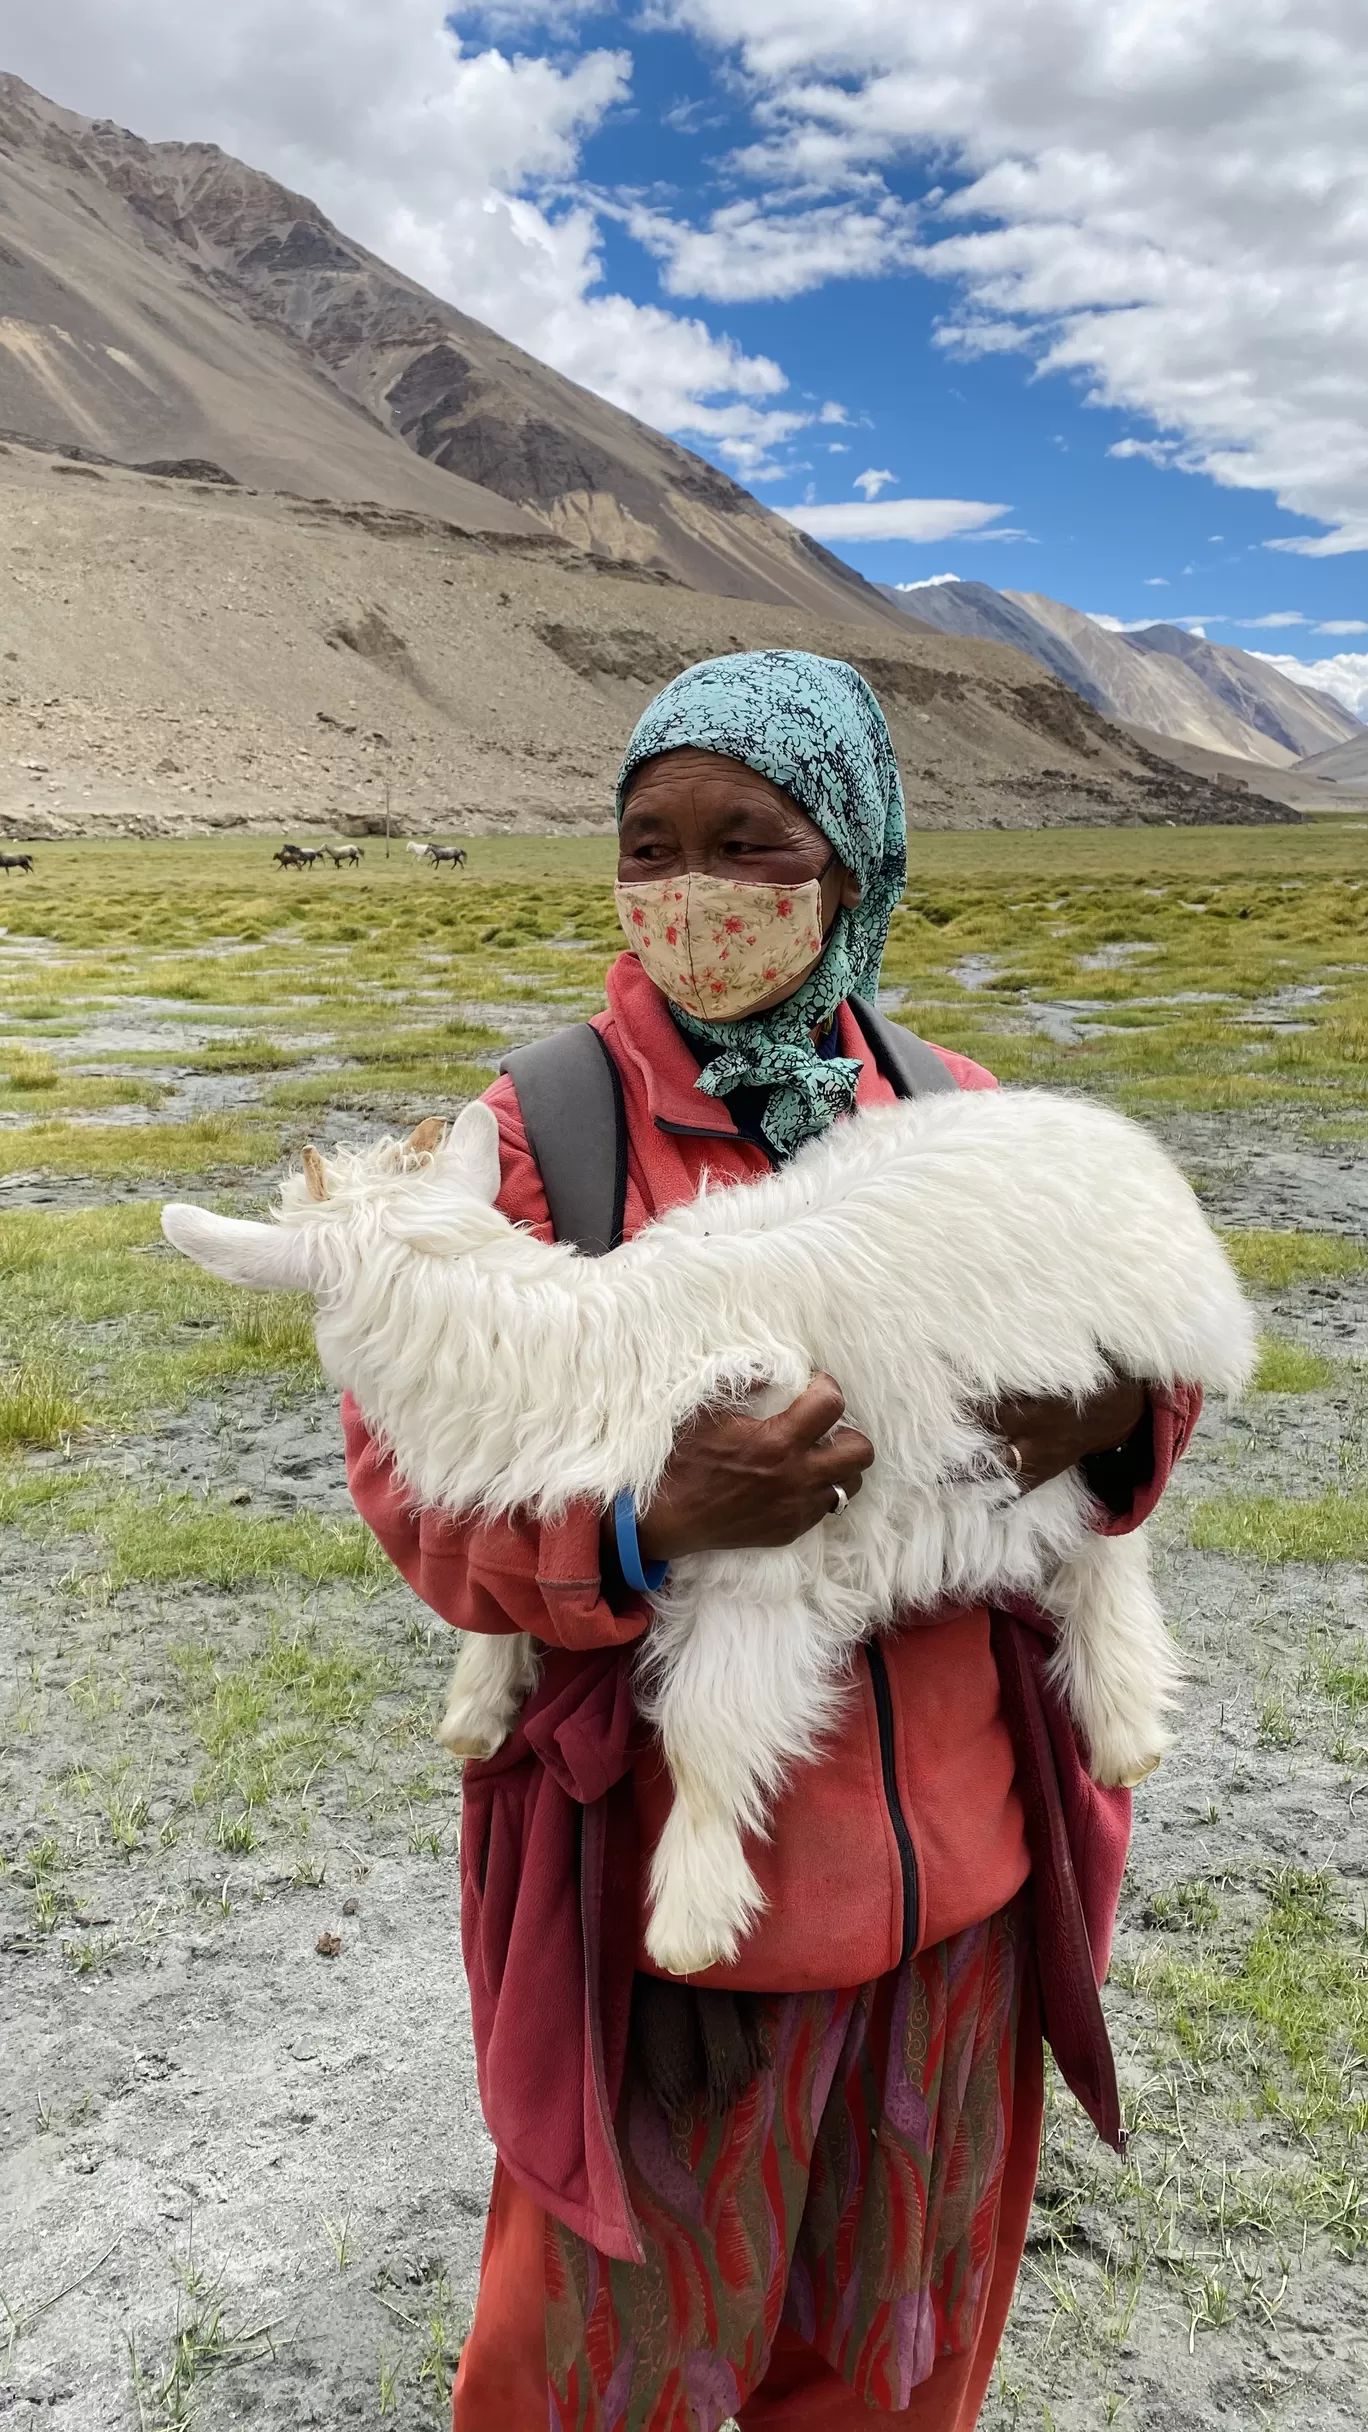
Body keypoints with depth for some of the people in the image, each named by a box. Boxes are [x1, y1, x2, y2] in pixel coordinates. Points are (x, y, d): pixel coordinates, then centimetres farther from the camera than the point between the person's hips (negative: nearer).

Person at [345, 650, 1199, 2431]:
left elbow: (1131, 1324, 7)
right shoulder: (542, 1133, -12)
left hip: (959, 1854, 4)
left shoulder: (955, 1113, -1)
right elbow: (412, 1473, -13)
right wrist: (644, 1527, -32)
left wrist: (1117, 1413, -17)